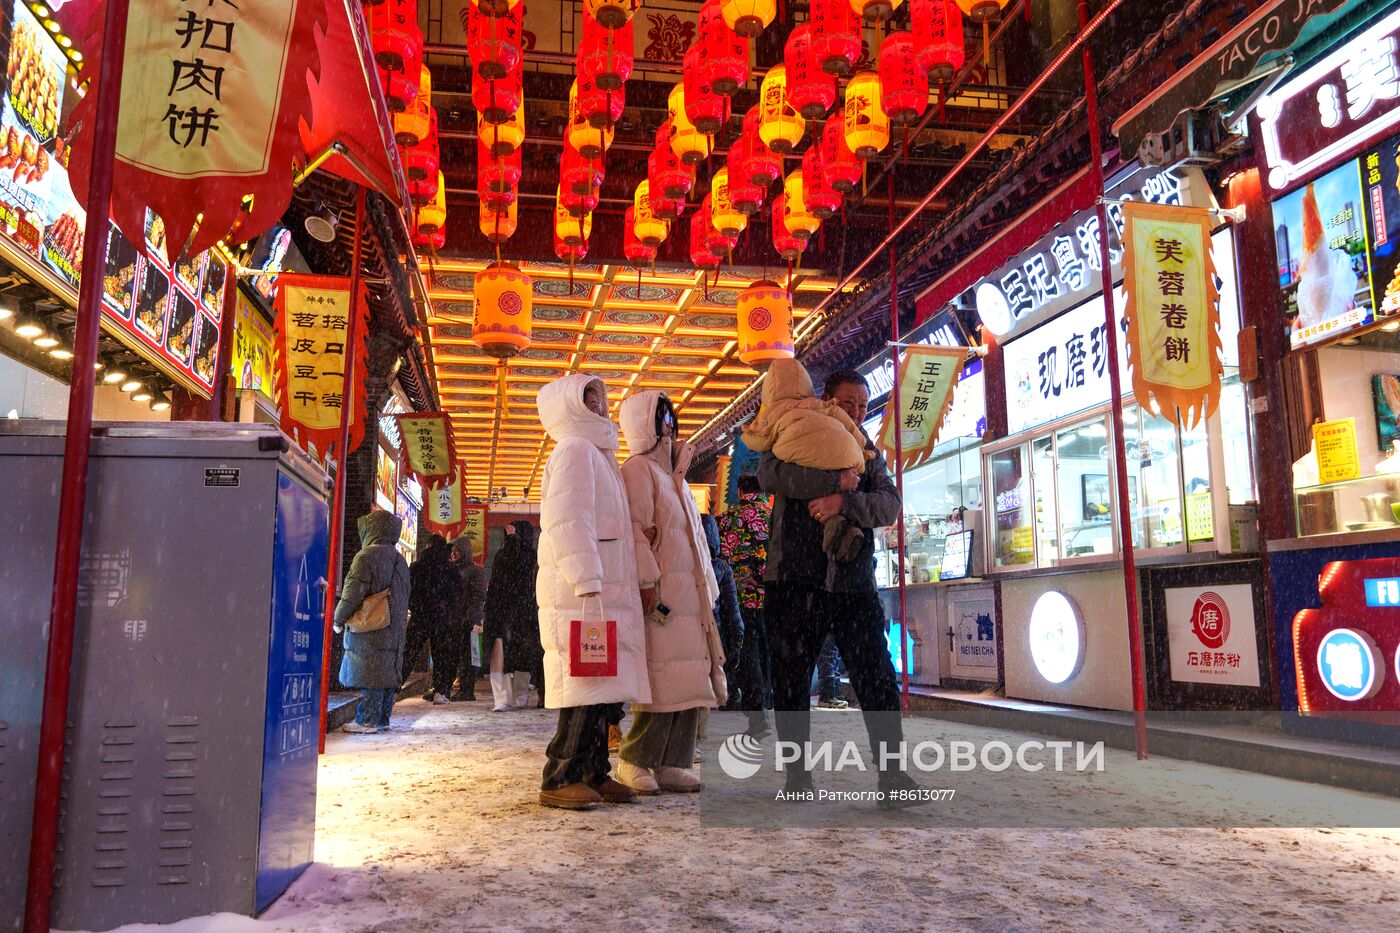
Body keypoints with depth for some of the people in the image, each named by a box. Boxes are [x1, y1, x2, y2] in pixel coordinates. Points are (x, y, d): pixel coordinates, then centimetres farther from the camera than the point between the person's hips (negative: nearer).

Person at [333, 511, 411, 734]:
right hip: (394, 629, 8)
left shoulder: (367, 555, -11)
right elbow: (404, 594, 18)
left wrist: (339, 619, -3)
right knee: (386, 673, 11)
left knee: (369, 675, -5)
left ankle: (367, 721, -3)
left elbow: (353, 592, -15)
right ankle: (382, 719, 16)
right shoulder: (398, 558, 15)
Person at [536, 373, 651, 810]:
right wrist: (588, 584, -21)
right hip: (580, 593, -10)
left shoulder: (596, 454, 26)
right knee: (584, 687, -10)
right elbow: (568, 523, -16)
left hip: (602, 593, 10)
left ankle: (593, 773, 15)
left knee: (600, 688, 9)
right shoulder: (575, 449, -6)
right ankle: (559, 779, -5)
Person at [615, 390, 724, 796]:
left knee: (690, 678, 6)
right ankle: (634, 760, 1)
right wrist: (647, 582, -22)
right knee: (665, 678, -11)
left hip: (690, 591, 9)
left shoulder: (672, 473, 24)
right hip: (662, 590, -9)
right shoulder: (638, 468, -4)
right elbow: (636, 529, -15)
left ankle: (671, 763, 11)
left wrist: (707, 589, 19)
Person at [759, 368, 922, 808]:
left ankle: (892, 775, 2)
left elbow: (889, 504, -3)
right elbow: (771, 473, -18)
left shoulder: (869, 454, 16)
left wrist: (844, 502, -21)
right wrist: (838, 480, -18)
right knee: (791, 681, 5)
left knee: (878, 680, -3)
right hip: (796, 581, -2)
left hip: (855, 583, 2)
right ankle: (798, 773, 19)